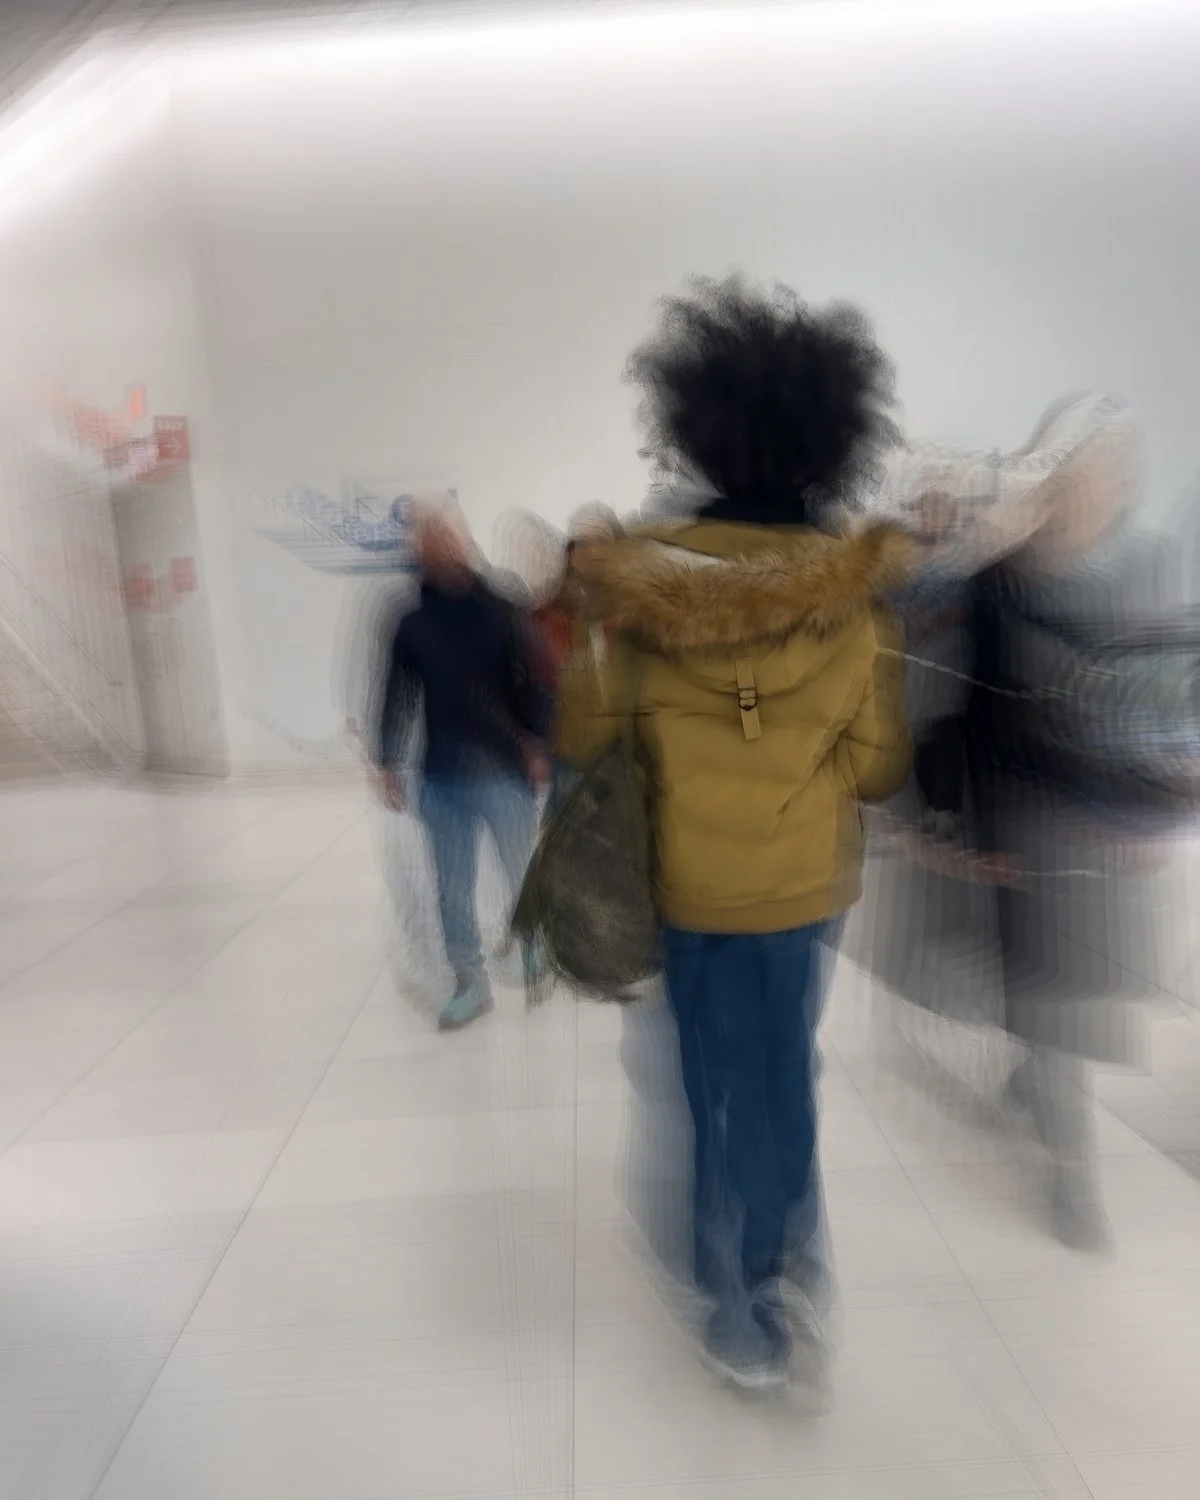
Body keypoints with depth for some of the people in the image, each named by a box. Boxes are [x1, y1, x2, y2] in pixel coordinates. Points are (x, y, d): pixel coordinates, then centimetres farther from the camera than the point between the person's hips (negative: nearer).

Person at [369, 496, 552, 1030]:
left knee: (527, 878, 10)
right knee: (452, 891, 10)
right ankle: (471, 984, 25)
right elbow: (396, 695, 6)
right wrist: (387, 762, 5)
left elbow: (533, 681, -7)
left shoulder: (501, 609, -5)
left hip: (504, 772, -2)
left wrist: (537, 745, -14)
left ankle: (538, 966, 33)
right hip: (442, 779, 3)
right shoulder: (410, 622, 2)